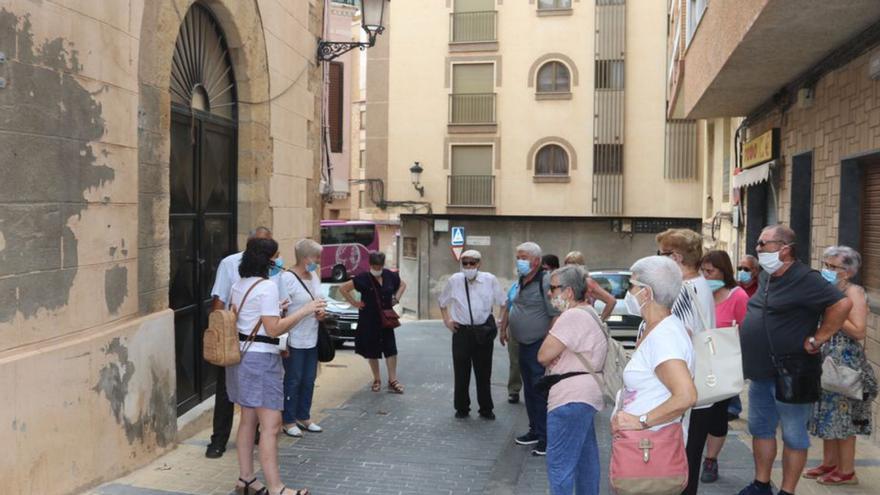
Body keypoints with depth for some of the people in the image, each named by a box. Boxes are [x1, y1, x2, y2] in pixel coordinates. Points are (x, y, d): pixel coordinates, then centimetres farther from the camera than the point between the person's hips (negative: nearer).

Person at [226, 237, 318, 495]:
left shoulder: (238, 285, 12)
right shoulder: (267, 286, -15)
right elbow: (274, 329, -17)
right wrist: (303, 311, -14)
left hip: (241, 355, 10)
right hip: (261, 358, -10)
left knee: (248, 419, 15)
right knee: (271, 425, -7)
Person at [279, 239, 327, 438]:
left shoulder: (314, 276, 10)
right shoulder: (287, 278, -16)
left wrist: (320, 312, 0)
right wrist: (283, 341, -19)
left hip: (312, 338, 8)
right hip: (295, 340, -7)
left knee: (309, 380, 15)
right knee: (293, 381, 3)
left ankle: (303, 417, 29)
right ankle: (288, 421, 18)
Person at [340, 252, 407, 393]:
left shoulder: (390, 276, -2)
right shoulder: (363, 278, -13)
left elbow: (403, 285, 17)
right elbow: (343, 289, -9)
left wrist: (397, 298, 5)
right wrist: (354, 303, -9)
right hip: (369, 321, -2)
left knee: (391, 349, 0)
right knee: (372, 351, 8)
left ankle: (392, 381, 8)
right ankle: (377, 380, 24)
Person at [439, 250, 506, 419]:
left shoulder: (490, 280, -5)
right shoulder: (454, 280, -3)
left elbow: (503, 303, 5)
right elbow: (442, 302, 13)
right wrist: (447, 320, 6)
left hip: (484, 331, 0)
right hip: (461, 331, 0)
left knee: (484, 373, 10)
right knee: (461, 373, 7)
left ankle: (486, 409, 24)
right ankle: (462, 408, 23)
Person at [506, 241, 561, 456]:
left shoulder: (546, 281, -17)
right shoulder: (522, 282, 12)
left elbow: (556, 315, -20)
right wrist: (507, 330, 15)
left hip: (539, 346, -9)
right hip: (524, 346, 9)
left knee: (541, 393, -5)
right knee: (529, 391, 18)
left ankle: (546, 439, 3)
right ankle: (535, 431, 32)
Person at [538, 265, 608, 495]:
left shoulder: (572, 316, -18)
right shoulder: (589, 314, 17)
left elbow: (543, 356, -18)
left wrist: (552, 361, 1)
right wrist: (556, 359, 0)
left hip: (571, 399, -11)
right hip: (585, 397, 11)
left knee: (559, 464, -6)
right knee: (585, 458, 18)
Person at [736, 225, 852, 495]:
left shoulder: (805, 279, -18)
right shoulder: (766, 277, 10)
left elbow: (842, 304, -25)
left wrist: (816, 341, -20)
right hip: (761, 372, 9)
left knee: (793, 435, 5)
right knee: (760, 428, 17)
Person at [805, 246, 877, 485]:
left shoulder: (854, 292, -11)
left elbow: (858, 331, -19)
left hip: (846, 362, -8)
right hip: (826, 359, 8)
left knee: (843, 417, -2)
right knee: (828, 413, 13)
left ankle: (847, 471, 8)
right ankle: (829, 463, 23)